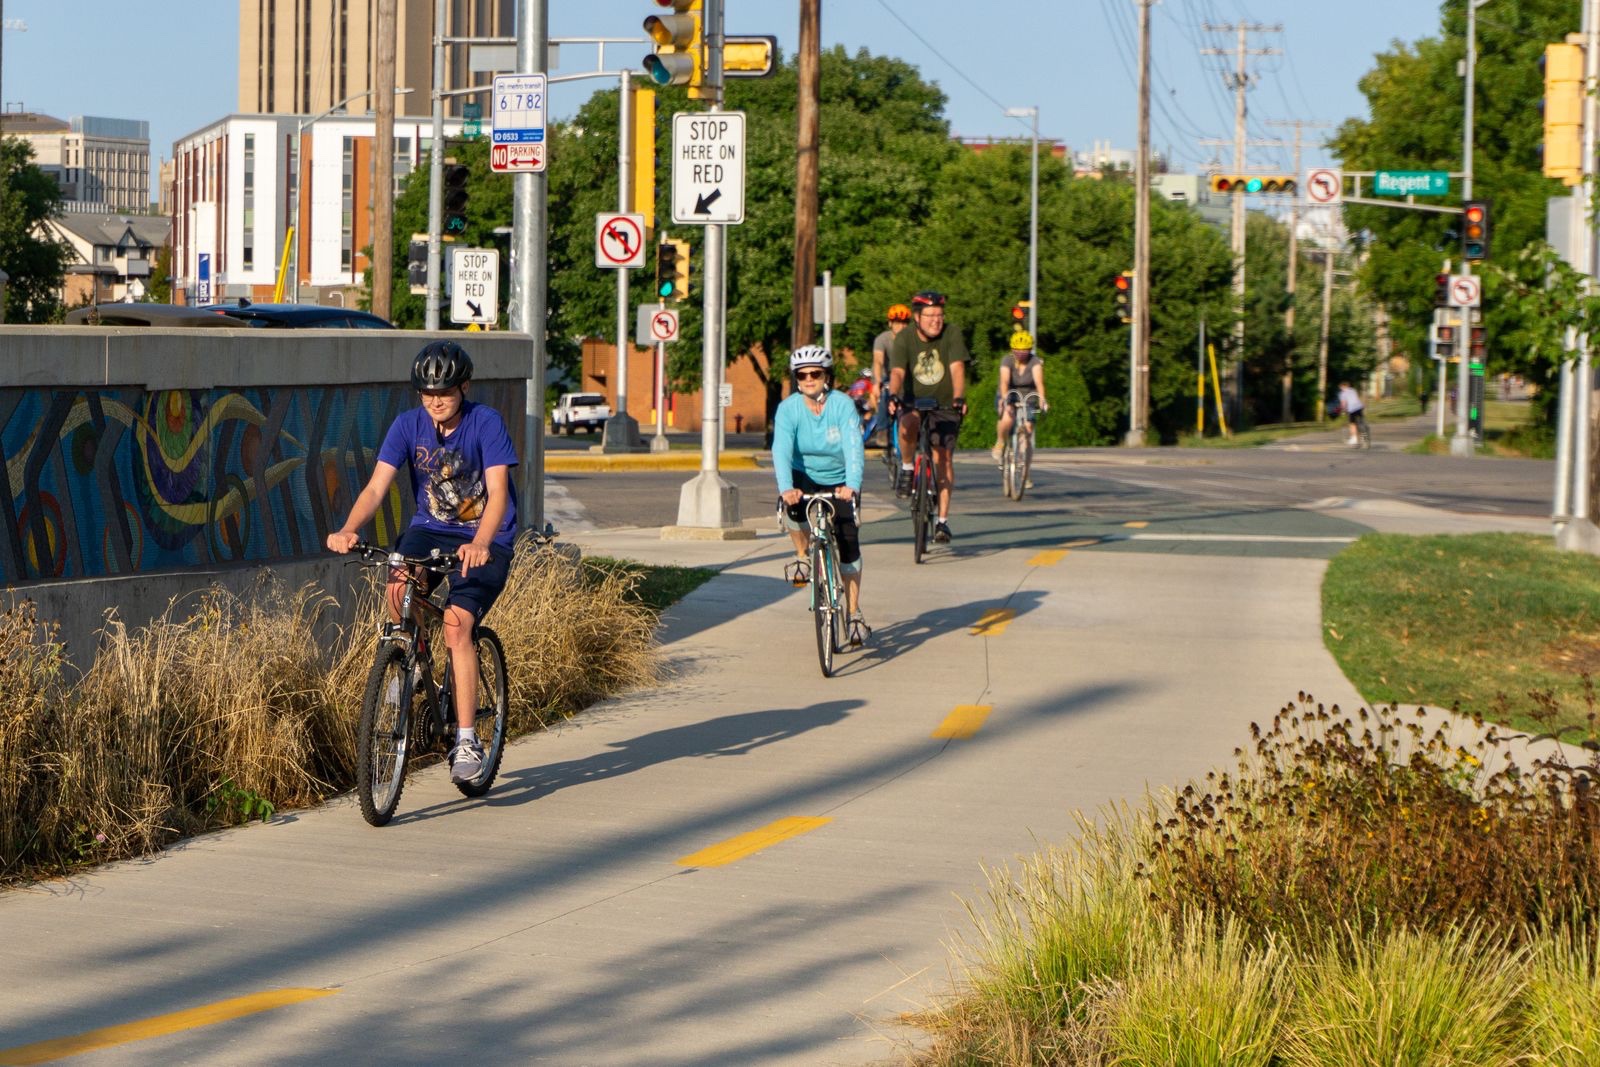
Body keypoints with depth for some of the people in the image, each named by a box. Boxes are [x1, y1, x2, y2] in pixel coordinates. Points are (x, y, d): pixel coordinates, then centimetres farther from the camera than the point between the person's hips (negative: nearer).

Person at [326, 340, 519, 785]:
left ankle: (466, 740, -16)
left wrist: (479, 544, -44)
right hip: (430, 530, 3)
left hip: (484, 541, -3)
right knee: (398, 587, -29)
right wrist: (348, 530, -34)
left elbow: (498, 491, -25)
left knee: (457, 624, -22)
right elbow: (376, 486, -14)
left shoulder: (486, 423, -16)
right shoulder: (408, 425, -6)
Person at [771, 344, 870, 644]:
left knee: (849, 546, -5)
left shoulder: (842, 405, -20)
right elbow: (781, 450, -30)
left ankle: (854, 614, 10)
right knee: (789, 510, -33)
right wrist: (786, 488, -48)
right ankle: (802, 555, -2)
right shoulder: (788, 408, -18)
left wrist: (852, 486, -49)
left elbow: (854, 447, -31)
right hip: (803, 478, 0)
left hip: (839, 481, 0)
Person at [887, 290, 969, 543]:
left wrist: (959, 398, -40)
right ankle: (906, 468, -7)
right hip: (914, 401, 0)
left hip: (945, 405, 0)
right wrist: (893, 395, -44)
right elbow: (897, 372, -23)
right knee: (908, 423, -35)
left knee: (943, 456, -10)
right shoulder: (904, 339, -12)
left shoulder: (952, 334, -12)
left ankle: (942, 520, -4)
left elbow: (957, 368, -24)